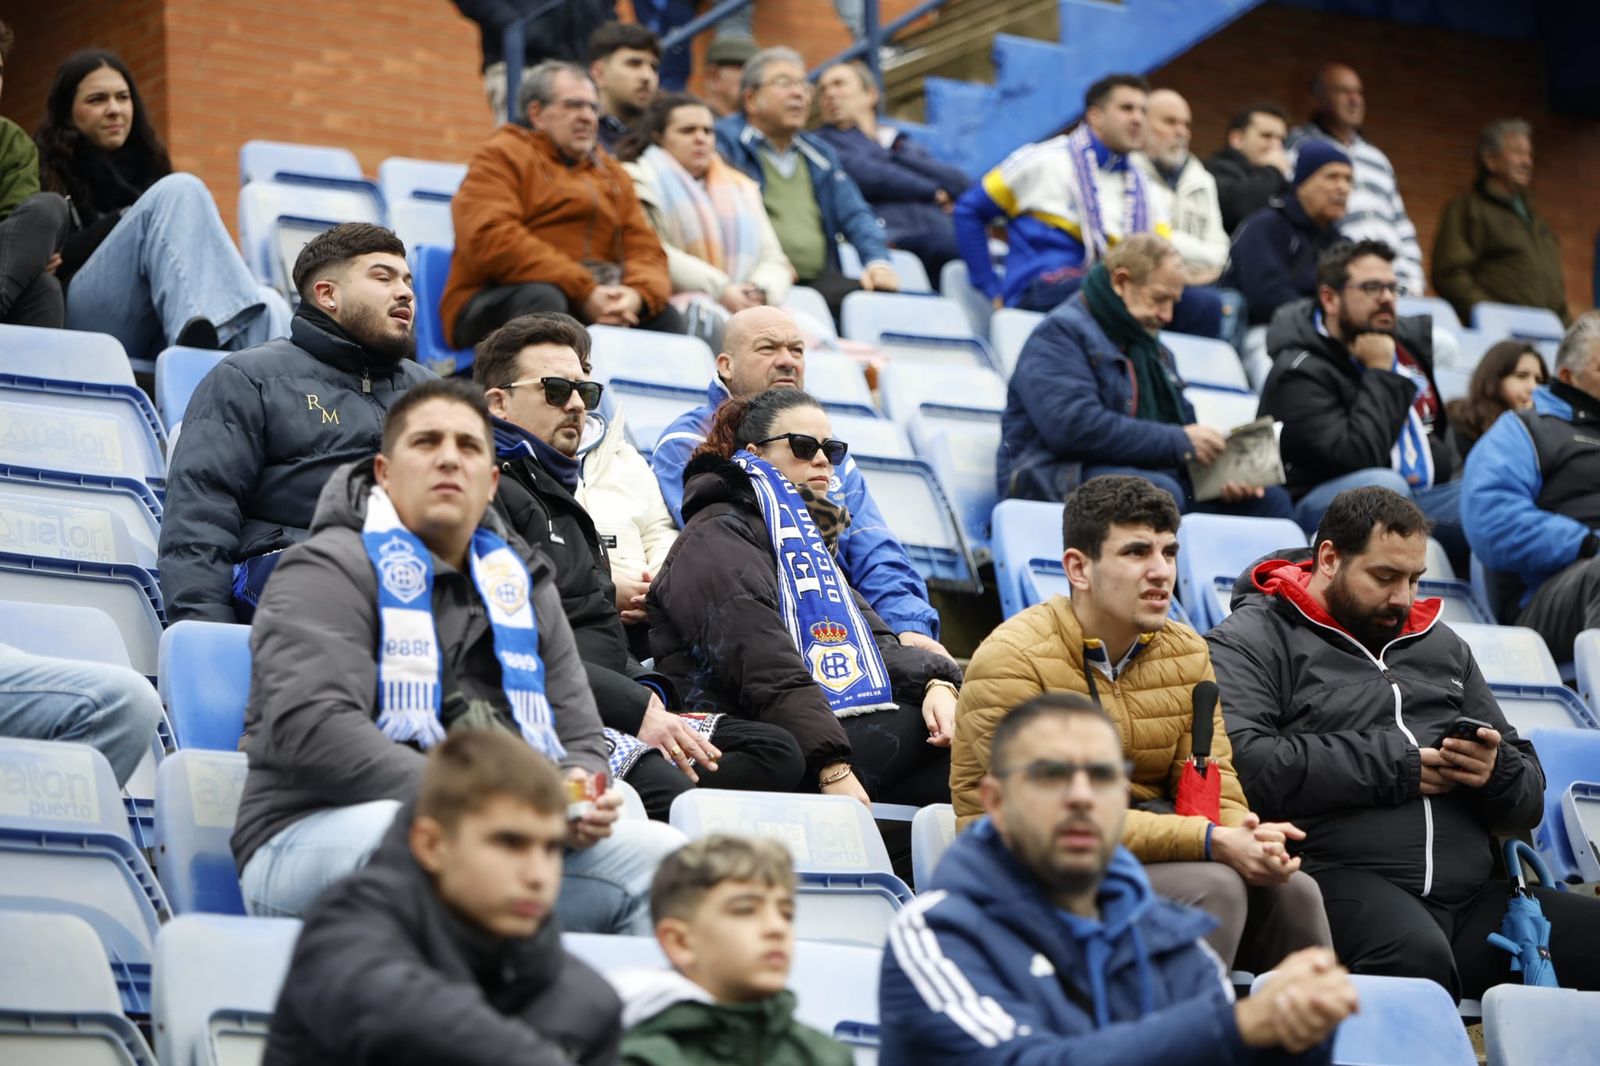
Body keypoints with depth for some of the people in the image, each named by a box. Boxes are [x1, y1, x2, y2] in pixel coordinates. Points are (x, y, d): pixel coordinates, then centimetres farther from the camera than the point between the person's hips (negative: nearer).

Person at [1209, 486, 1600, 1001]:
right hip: (1339, 878, -6)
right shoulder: (1249, 643, 7)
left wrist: (1498, 772, 1)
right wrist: (1391, 767, -8)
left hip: (1472, 896, 6)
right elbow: (1244, 762, -14)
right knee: (1416, 956, -39)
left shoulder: (1441, 645, 27)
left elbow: (1529, 802, 27)